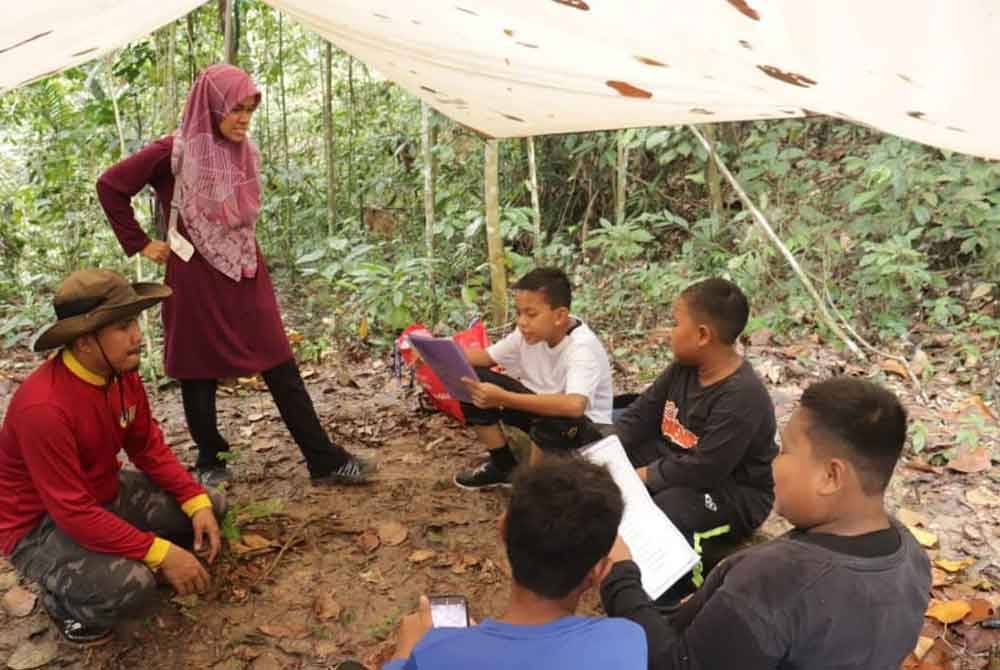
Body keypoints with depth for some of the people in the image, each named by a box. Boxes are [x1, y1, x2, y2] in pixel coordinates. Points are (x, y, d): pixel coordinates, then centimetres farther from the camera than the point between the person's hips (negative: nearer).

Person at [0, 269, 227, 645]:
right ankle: (65, 601, 2)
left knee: (212, 507, 0)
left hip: (106, 494, 8)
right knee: (132, 581, -32)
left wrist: (198, 502, -11)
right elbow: (73, 512, -32)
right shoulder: (44, 407, -34)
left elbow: (149, 447, 2)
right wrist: (161, 553, -31)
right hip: (40, 524, -8)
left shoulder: (123, 373, -9)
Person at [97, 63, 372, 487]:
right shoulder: (175, 153, -10)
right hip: (196, 279, -4)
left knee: (282, 369, 1)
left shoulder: (245, 153, 7)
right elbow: (110, 186, -4)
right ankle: (211, 463, 26)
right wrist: (140, 244, -3)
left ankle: (325, 461, 3)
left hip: (247, 277, 5)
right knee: (200, 375, 9)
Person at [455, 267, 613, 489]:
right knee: (473, 385, -9)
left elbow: (574, 406, -49)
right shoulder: (530, 332, -11)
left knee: (551, 420, -41)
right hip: (541, 407, 6)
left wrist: (503, 399, -52)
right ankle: (503, 466, 9)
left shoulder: (583, 348, -32)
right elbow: (487, 357, 1)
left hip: (585, 428, -6)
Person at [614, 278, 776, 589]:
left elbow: (704, 470, -30)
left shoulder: (742, 398, -29)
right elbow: (640, 414, 3)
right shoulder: (683, 368, -1)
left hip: (733, 493, -8)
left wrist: (646, 476, -22)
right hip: (673, 463, 8)